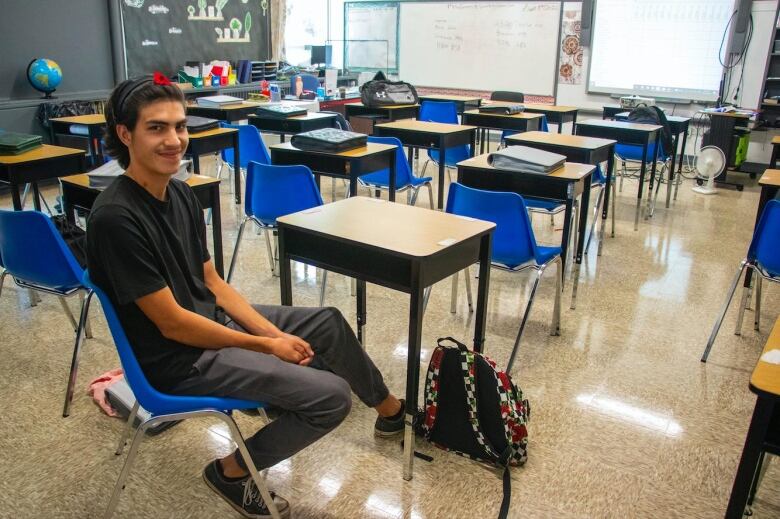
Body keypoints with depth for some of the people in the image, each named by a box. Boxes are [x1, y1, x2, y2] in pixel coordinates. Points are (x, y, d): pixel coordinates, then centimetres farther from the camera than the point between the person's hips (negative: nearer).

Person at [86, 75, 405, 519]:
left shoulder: (180, 192, 1)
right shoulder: (115, 218, -25)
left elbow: (211, 282, 6)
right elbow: (172, 323, -23)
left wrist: (273, 332, -3)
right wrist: (266, 346, -16)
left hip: (214, 317, 9)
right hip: (179, 358, -9)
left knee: (329, 322, 17)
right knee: (332, 396, -14)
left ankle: (391, 410, 40)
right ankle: (233, 471, 9)